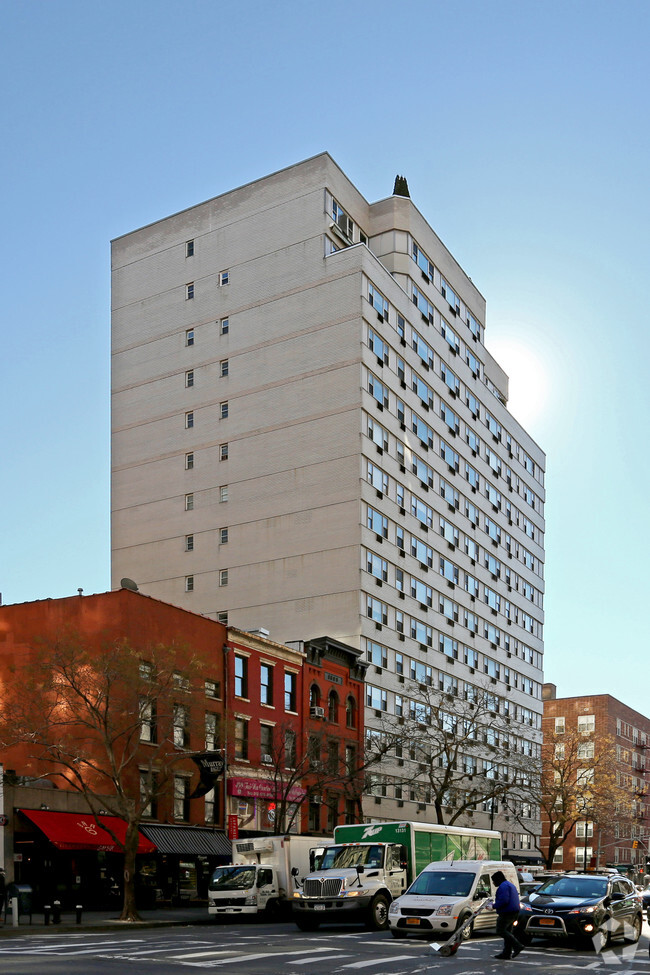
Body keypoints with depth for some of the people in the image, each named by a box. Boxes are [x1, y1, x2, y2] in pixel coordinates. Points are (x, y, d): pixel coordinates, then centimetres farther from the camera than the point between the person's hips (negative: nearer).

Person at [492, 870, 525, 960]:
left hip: (507, 913, -11)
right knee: (507, 931, 12)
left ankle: (517, 946, -15)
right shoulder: (510, 885, 22)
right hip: (514, 912, 11)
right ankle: (506, 953, 11)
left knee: (501, 931, -9)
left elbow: (504, 901, -24)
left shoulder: (503, 886, -12)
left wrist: (494, 906, -14)